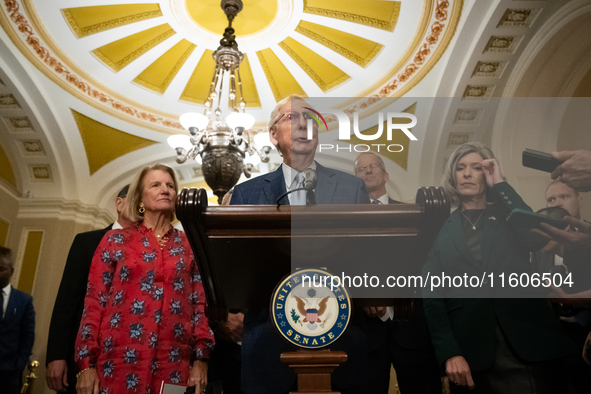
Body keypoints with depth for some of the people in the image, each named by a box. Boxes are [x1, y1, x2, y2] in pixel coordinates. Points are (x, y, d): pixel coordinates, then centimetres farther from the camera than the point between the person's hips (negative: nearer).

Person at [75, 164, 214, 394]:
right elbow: (94, 302, 3)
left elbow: (200, 303, 6)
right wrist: (87, 364, -3)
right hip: (120, 363, -1)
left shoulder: (189, 245, 9)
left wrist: (201, 360, -2)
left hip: (174, 366, 1)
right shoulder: (115, 240, 6)